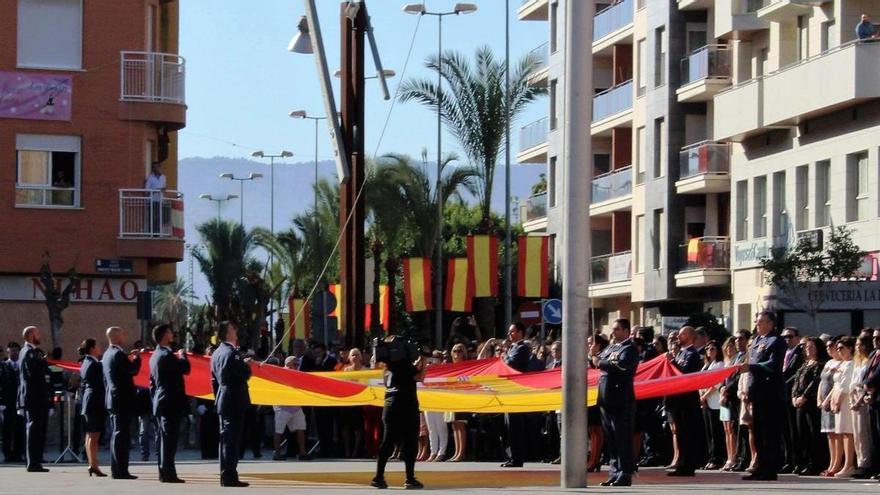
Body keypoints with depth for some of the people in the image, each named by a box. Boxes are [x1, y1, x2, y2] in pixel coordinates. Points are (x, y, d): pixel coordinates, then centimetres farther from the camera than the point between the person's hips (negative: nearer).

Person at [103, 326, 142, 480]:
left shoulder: (107, 354, 15)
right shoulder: (118, 354, -15)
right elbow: (133, 370, -18)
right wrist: (137, 357, -4)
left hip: (113, 399, 10)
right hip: (123, 400, -10)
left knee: (117, 434, 13)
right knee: (122, 435, -9)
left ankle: (116, 469, 15)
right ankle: (120, 471, -10)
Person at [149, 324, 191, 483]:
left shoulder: (155, 355, 14)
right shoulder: (167, 355, -15)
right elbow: (185, 369, -16)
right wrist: (182, 355, 2)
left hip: (160, 402, 9)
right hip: (171, 402, -9)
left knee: (164, 439, 12)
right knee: (169, 439, -8)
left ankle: (164, 472, 14)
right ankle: (168, 473, -9)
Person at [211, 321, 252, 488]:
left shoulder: (216, 354, 12)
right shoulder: (232, 353, -15)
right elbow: (244, 375, -19)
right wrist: (247, 365, 1)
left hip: (222, 401, 9)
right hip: (235, 401, -9)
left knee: (225, 439, 12)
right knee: (232, 439, -8)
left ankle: (226, 476, 15)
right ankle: (229, 476, -8)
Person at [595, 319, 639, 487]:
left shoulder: (630, 349, -7)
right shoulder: (610, 348, 20)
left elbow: (622, 365, -24)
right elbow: (597, 362, 21)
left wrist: (601, 363, -14)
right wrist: (595, 357, -1)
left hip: (621, 402, -8)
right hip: (607, 400, 8)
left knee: (623, 440, -5)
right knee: (611, 440, 11)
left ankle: (625, 475, -3)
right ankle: (615, 474, 17)